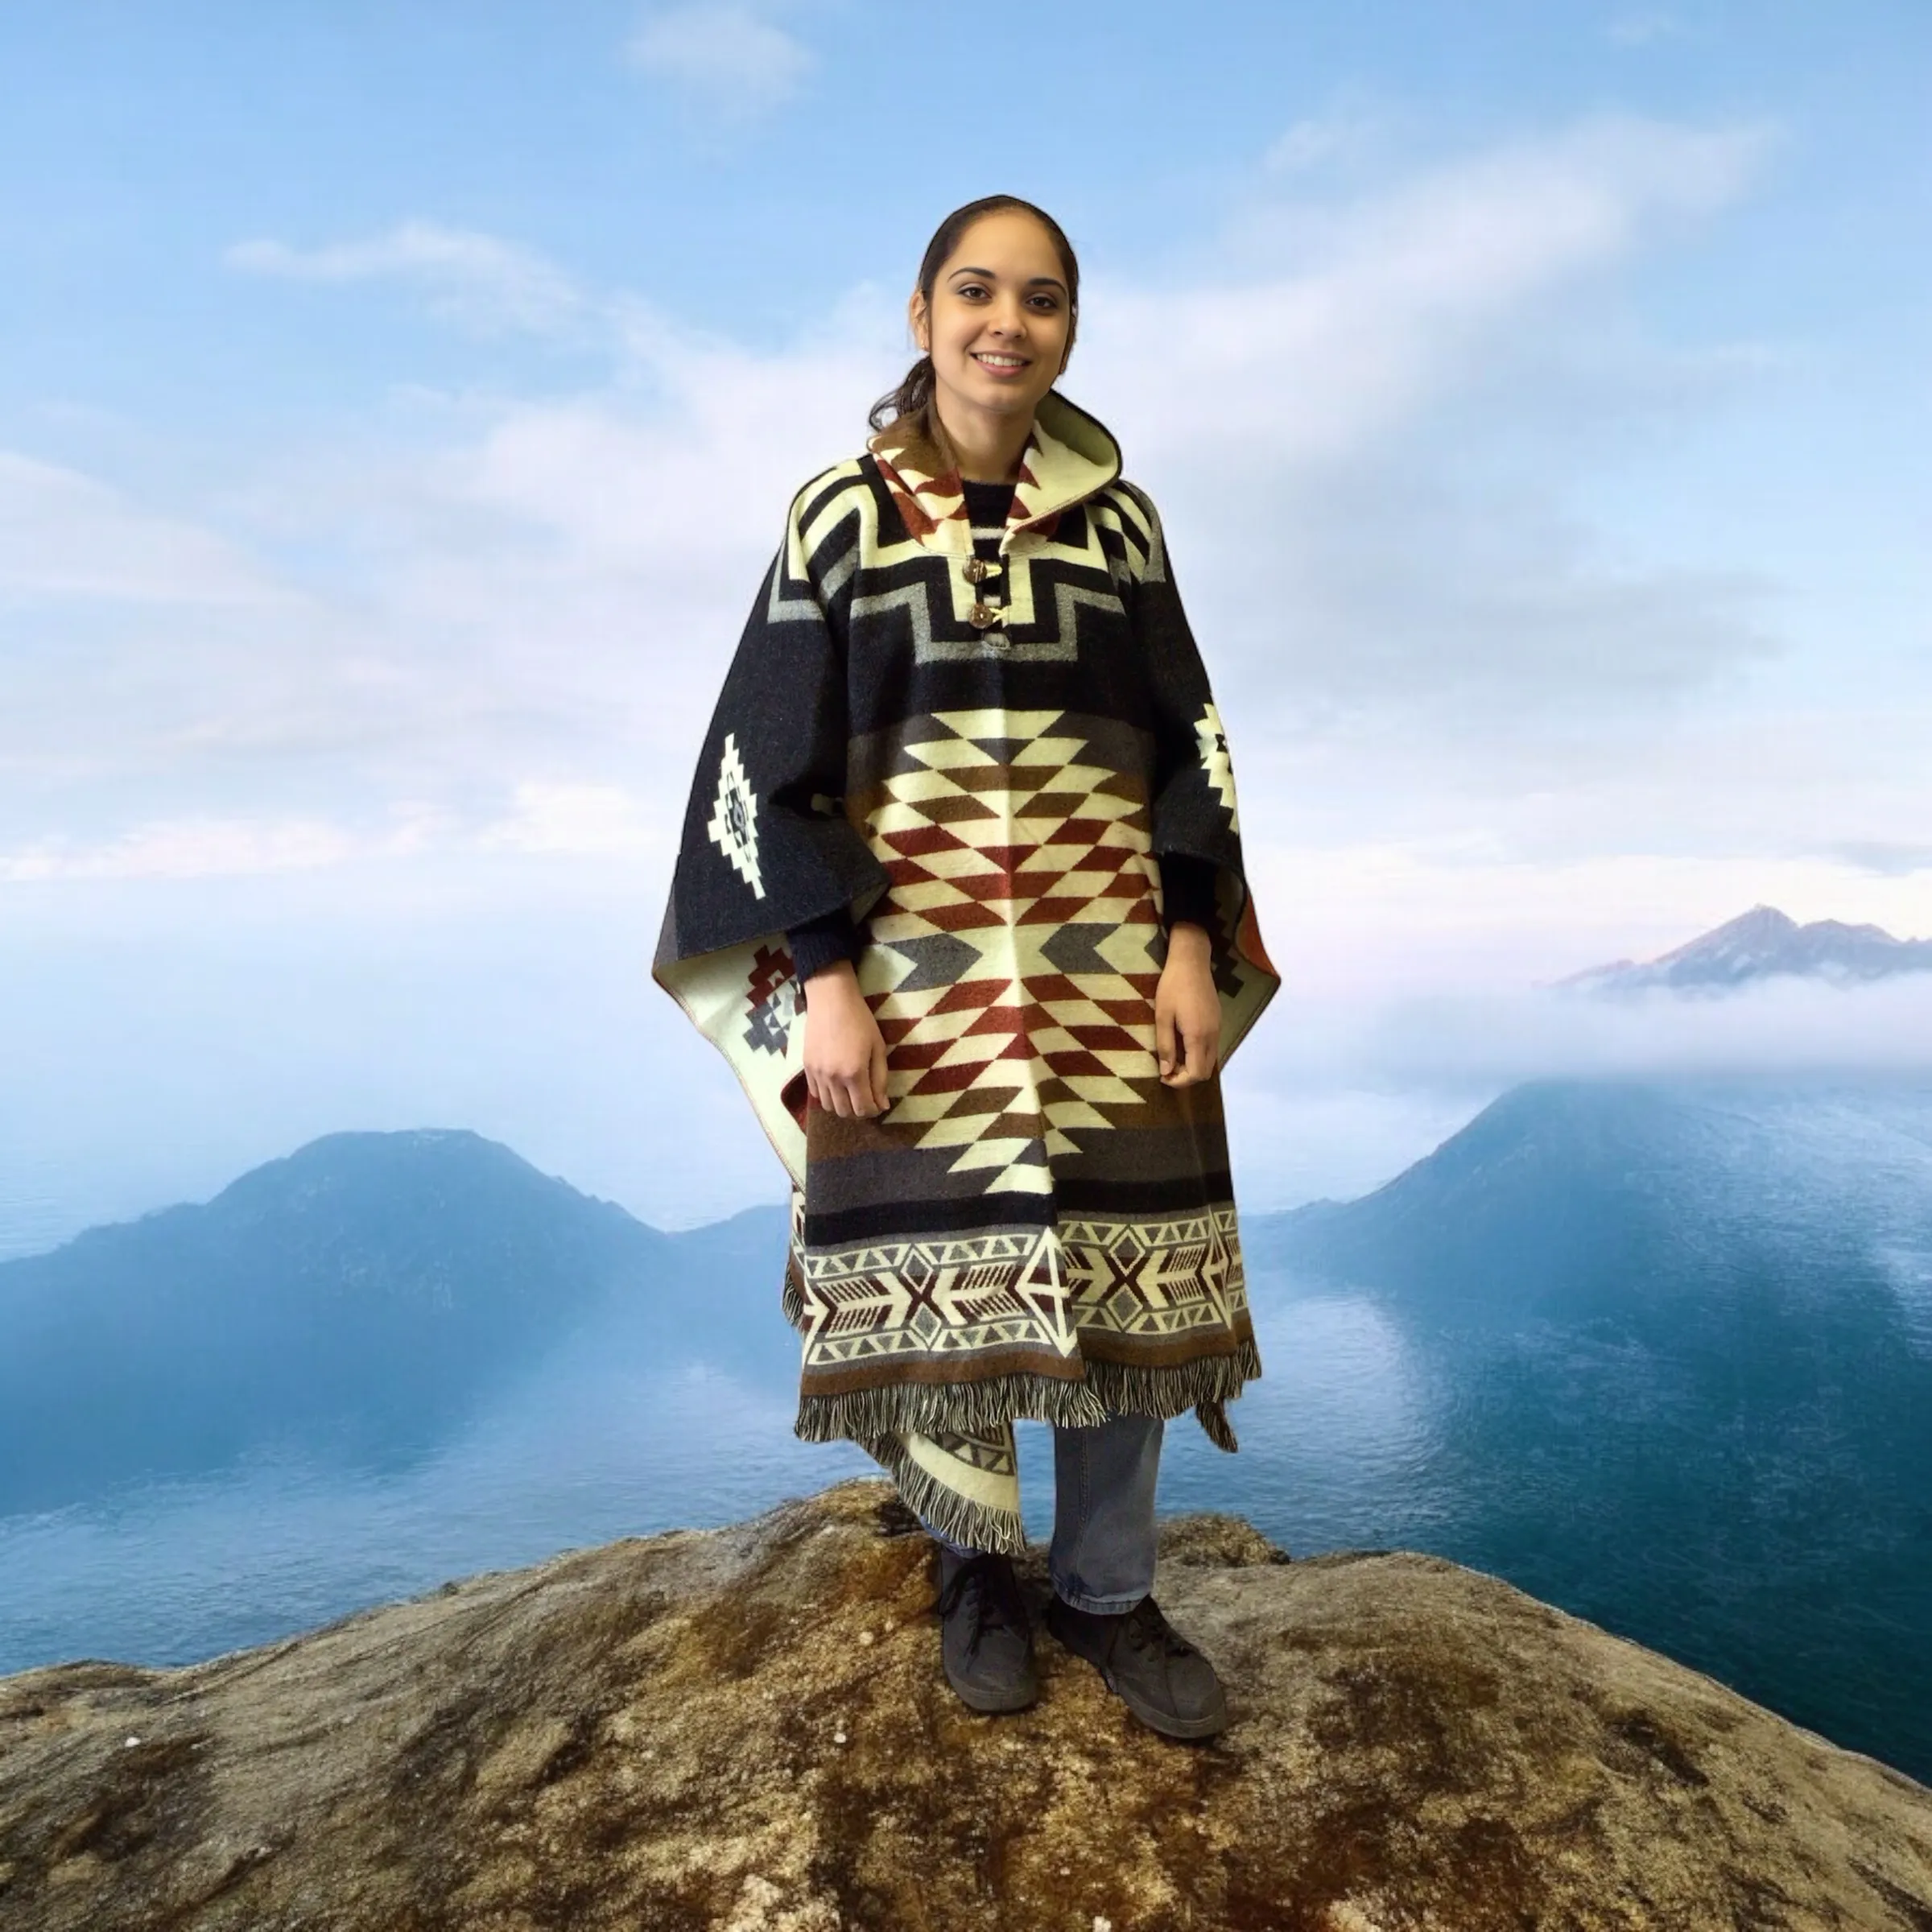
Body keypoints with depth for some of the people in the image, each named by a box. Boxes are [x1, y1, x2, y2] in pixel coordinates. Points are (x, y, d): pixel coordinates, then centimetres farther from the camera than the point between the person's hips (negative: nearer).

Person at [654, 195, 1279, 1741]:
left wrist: (1192, 945, 0)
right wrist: (824, 981, -9)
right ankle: (977, 1560, 30)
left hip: (1108, 958, 2)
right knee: (941, 1277, 4)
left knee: (1121, 1274, 4)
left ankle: (1107, 1590, 24)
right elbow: (773, 763, -1)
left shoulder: (1118, 515, 9)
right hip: (910, 961, -1)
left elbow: (1189, 742, 10)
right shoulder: (839, 513, 3)